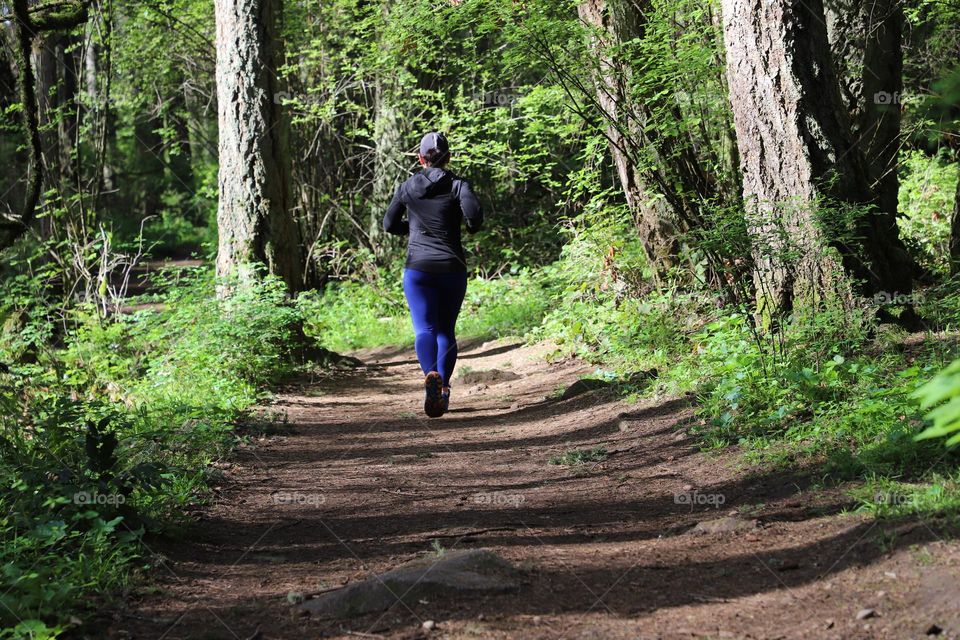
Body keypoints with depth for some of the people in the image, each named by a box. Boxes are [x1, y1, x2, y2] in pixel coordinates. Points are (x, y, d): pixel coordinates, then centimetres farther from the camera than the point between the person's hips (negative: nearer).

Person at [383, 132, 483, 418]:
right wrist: (472, 227, 5)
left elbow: (389, 225, 15)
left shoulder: (407, 187, 7)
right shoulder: (457, 185, 0)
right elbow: (474, 212, -17)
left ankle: (431, 375, -37)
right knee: (446, 330, 14)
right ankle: (443, 389, 5)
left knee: (424, 329, -9)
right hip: (452, 268, 0)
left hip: (418, 268, 0)